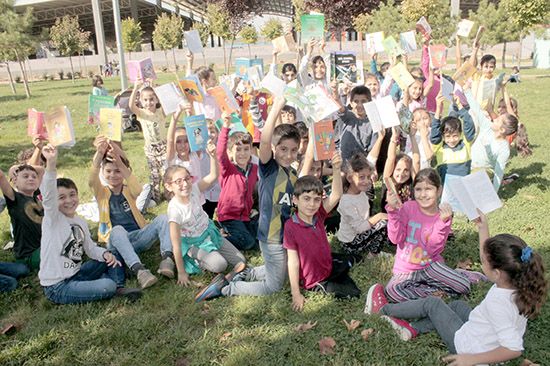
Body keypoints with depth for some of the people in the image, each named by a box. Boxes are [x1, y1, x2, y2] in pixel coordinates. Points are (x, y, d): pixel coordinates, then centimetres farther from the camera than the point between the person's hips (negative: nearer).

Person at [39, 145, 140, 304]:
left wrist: (105, 254, -7)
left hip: (75, 275, 8)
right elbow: (48, 195, -31)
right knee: (107, 286, -25)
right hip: (57, 287, -8)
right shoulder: (52, 218, -12)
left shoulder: (81, 222, 9)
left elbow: (90, 248, 16)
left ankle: (118, 287, -2)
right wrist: (51, 163, -45)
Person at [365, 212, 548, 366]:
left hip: (468, 348, -8)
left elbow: (513, 349, -36)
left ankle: (383, 309, 24)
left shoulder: (497, 303, -38)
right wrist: (483, 229, 5)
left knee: (432, 303, 4)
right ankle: (413, 329, 20)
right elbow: (489, 256, 4)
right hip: (485, 337, 8)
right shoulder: (517, 283, -14)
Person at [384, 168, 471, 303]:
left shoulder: (444, 214, -5)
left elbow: (433, 250, -14)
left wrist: (443, 221, -24)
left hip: (431, 266, 0)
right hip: (406, 270, 0)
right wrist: (393, 210, -24)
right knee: (391, 291, -28)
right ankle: (435, 293, -9)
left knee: (464, 287, -22)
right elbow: (396, 239, -15)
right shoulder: (408, 207, -6)